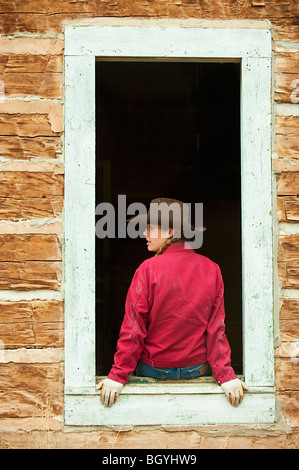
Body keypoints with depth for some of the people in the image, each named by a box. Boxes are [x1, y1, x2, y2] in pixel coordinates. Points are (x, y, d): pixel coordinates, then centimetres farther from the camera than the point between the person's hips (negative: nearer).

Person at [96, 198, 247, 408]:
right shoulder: (212, 269, -6)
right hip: (198, 370, 3)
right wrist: (226, 375, -3)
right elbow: (216, 328, -7)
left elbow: (133, 327, -15)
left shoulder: (148, 269, -16)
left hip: (155, 370, -3)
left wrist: (118, 375, -9)